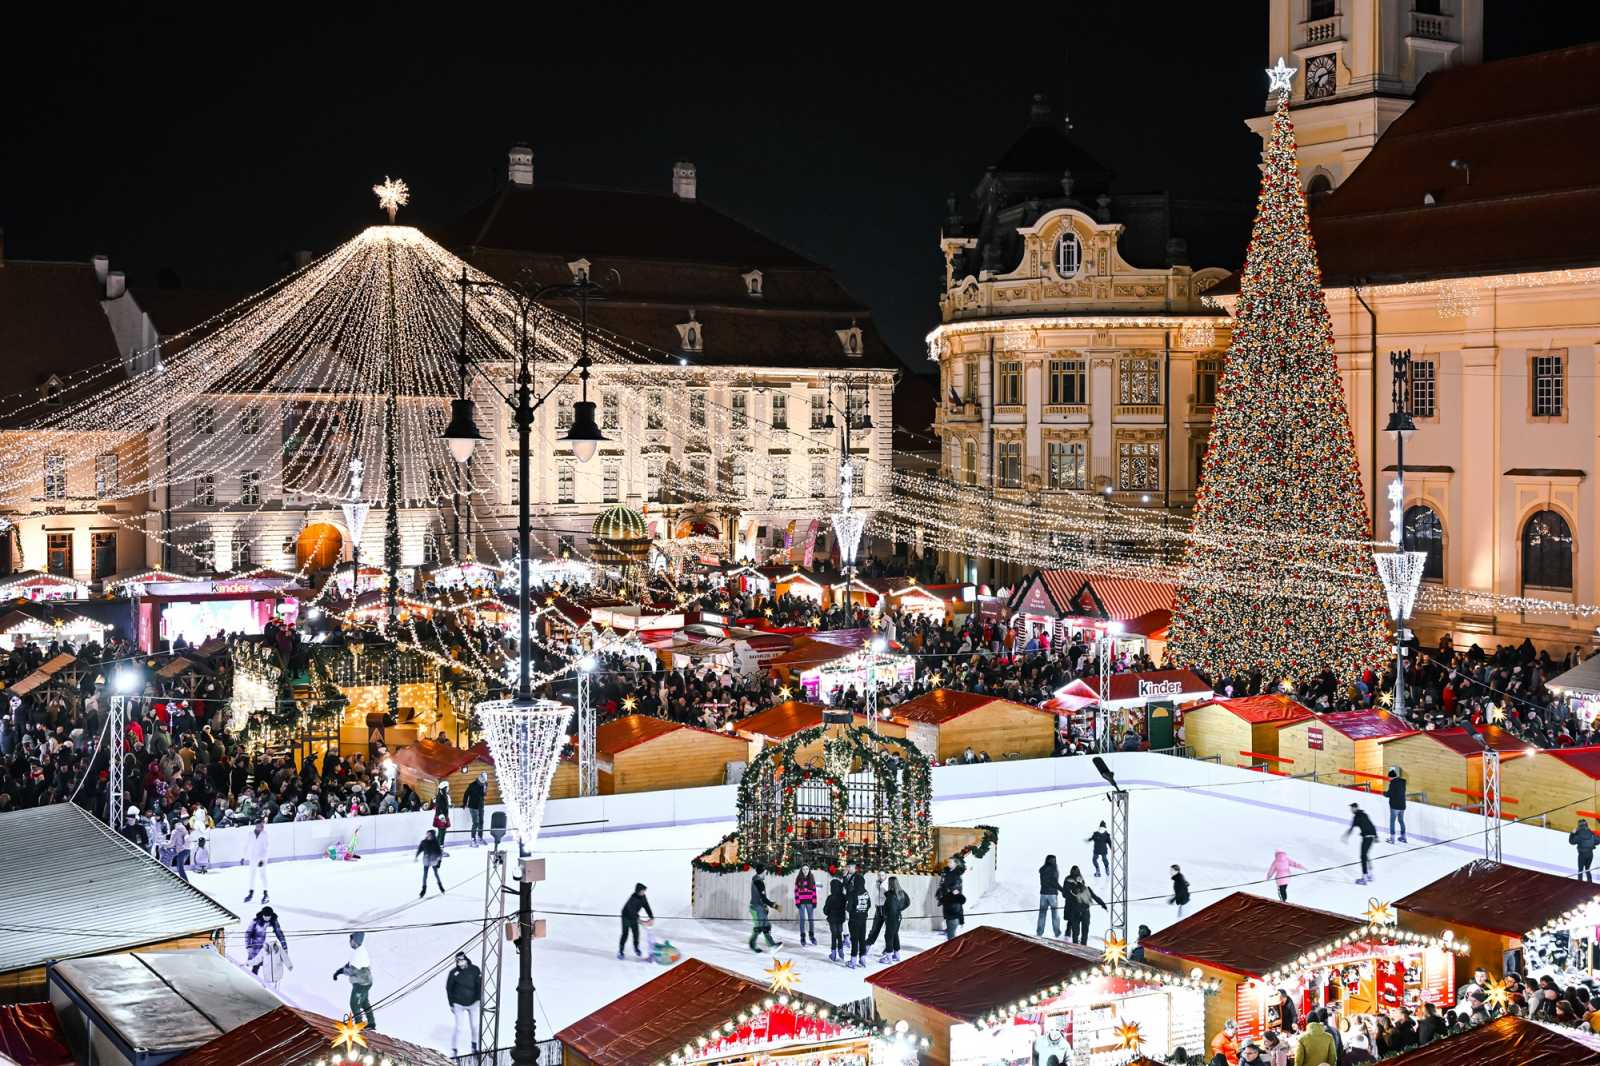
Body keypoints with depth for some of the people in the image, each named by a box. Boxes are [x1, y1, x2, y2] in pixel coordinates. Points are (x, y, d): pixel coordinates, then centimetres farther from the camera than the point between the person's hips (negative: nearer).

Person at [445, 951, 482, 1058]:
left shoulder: (475, 970, -12)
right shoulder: (454, 973, -15)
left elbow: (480, 985, -1)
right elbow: (449, 988, -3)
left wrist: (480, 1001, -2)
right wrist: (451, 1004, -2)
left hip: (473, 1003, 2)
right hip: (459, 1004, -2)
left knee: (474, 1025, 12)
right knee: (457, 1027, -2)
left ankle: (474, 1045, 35)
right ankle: (454, 1050, 11)